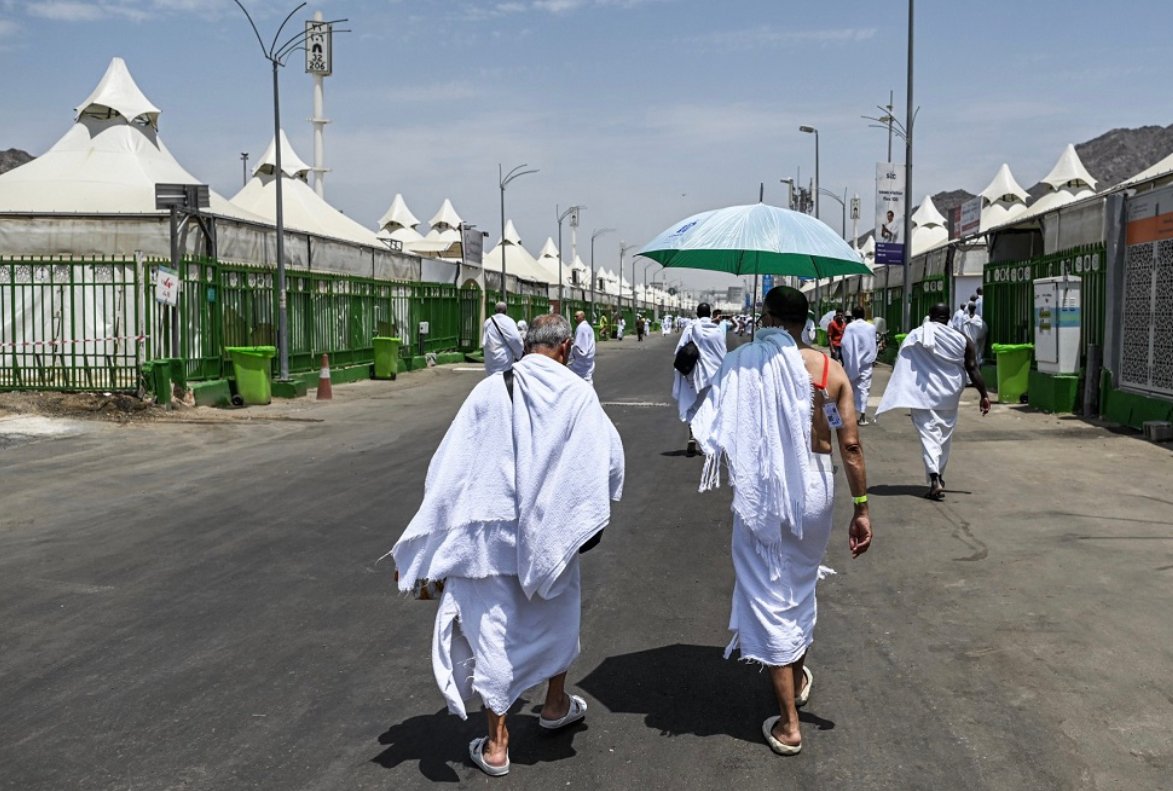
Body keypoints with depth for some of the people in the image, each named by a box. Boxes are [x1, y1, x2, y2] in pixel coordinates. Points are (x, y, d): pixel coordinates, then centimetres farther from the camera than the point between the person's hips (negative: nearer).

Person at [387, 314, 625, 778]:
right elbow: (609, 460, -7)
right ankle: (556, 704, 42)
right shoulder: (579, 395, -6)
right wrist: (592, 512, 12)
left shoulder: (490, 391, -5)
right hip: (551, 531, 0)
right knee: (558, 612, 25)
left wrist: (425, 543, 1)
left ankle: (496, 743, 13)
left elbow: (448, 466, -5)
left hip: (491, 533, 0)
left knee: (492, 629, 8)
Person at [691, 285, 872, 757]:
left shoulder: (742, 363, -9)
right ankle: (798, 677, 47)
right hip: (815, 487, 3)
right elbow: (850, 445, -4)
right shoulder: (830, 370, -3)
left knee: (769, 594, 6)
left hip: (760, 491, -3)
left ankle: (788, 724, 8)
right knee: (802, 583, 25)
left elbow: (716, 431, -11)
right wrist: (861, 509, 1)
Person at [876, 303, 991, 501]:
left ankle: (934, 479, -21)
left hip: (923, 393, -2)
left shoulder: (914, 336, -2)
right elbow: (973, 369, -1)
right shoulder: (961, 340, 1)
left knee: (928, 434, -4)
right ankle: (939, 476, 29)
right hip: (948, 395, 2)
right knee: (945, 434, 17)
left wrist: (903, 394, -1)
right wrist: (984, 395, 4)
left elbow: (901, 366, -5)